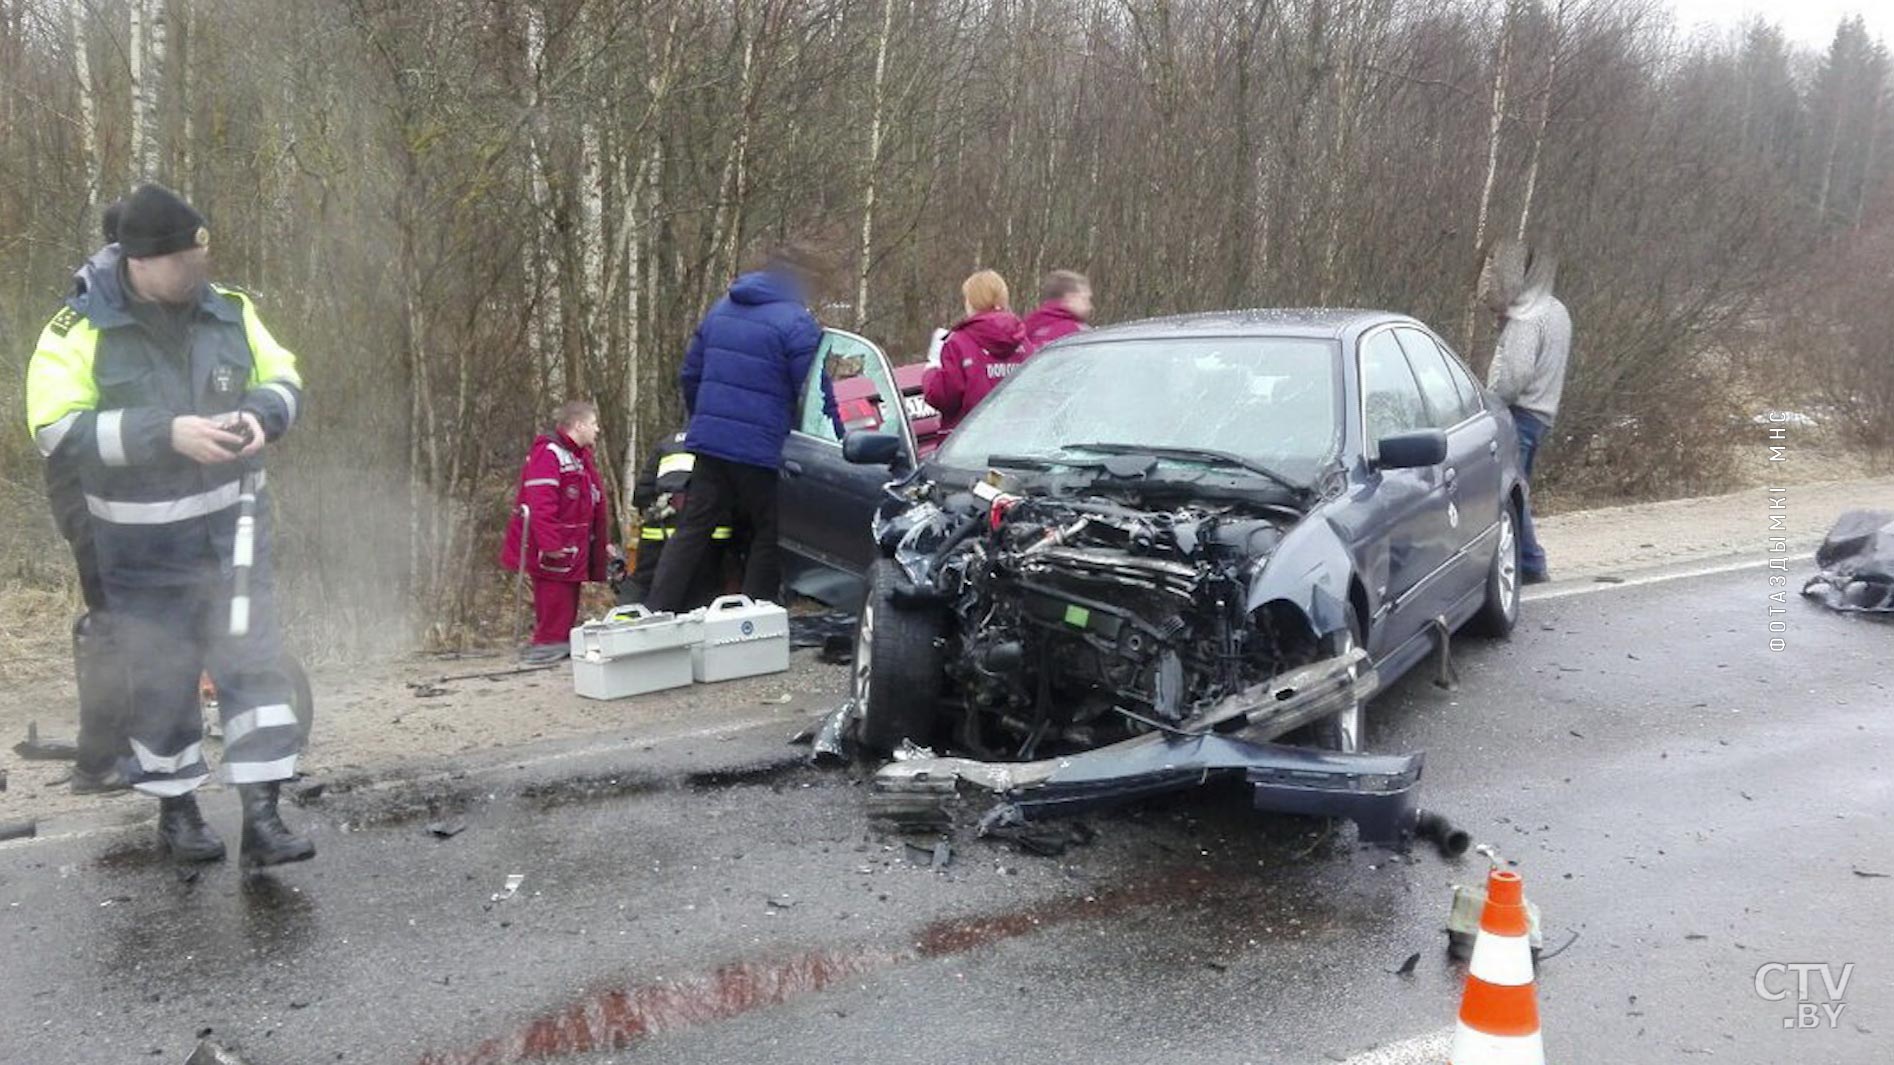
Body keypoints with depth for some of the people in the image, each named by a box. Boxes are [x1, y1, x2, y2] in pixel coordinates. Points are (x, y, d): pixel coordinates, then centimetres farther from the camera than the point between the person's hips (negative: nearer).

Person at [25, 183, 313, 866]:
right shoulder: (80, 330, -13)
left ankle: (261, 817, 3)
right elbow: (58, 431, -19)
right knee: (161, 679, 10)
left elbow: (285, 380, 8)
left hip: (233, 528, 3)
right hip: (143, 546, -3)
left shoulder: (229, 310, -1)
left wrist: (260, 413, -15)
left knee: (253, 663, -2)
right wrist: (167, 432, -29)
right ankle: (176, 810, 29)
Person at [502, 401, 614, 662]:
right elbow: (540, 502, -25)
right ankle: (548, 643, 3)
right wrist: (549, 543, -29)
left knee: (568, 599, 14)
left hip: (573, 547, 10)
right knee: (554, 600, -5)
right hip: (552, 551, -10)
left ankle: (563, 642, 22)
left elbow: (595, 504, 21)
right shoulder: (549, 453, -16)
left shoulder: (580, 458, 17)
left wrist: (603, 542, 18)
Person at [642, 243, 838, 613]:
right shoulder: (797, 324, -10)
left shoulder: (720, 310, 14)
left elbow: (690, 376, 20)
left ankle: (656, 614, 6)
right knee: (768, 535, 8)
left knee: (693, 528, 10)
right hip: (762, 451, -6)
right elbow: (817, 398, -12)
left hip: (708, 442, 6)